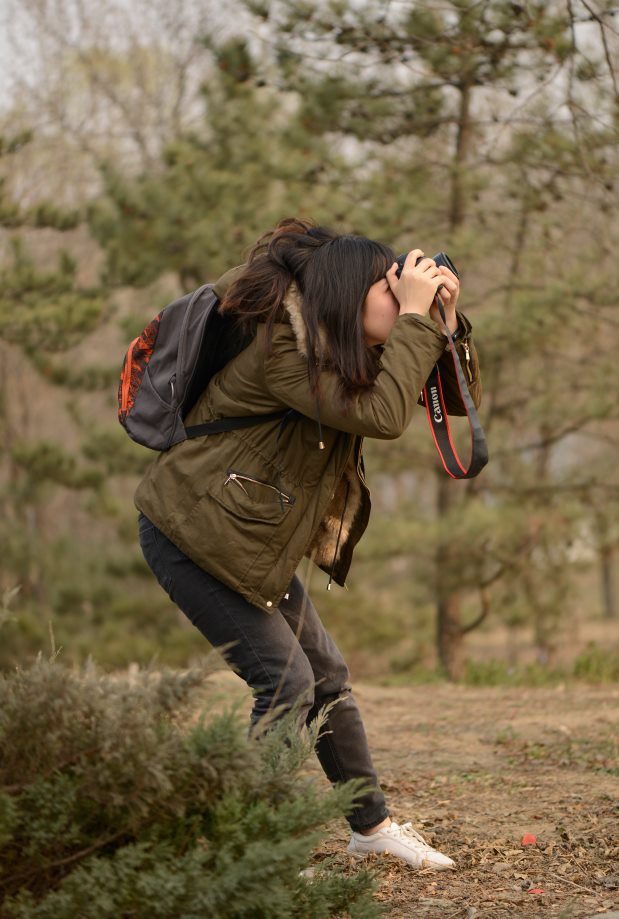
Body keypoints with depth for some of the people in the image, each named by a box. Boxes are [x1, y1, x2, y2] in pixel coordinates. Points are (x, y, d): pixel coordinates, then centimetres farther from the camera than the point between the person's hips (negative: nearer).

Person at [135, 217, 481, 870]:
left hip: (256, 543, 10)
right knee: (286, 681, -12)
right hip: (191, 537, -10)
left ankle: (372, 826, 25)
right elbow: (382, 415, -32)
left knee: (327, 676, 12)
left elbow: (454, 400, 7)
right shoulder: (280, 345, -24)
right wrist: (416, 317, -25)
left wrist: (444, 321, -8)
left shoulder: (342, 352, 6)